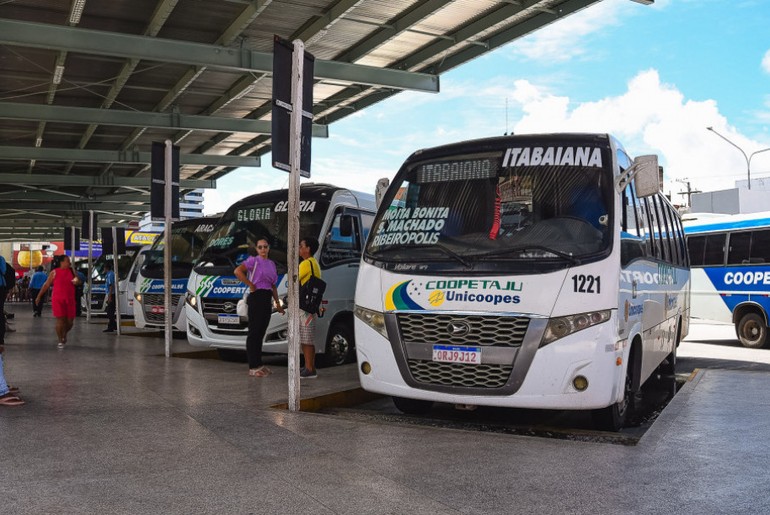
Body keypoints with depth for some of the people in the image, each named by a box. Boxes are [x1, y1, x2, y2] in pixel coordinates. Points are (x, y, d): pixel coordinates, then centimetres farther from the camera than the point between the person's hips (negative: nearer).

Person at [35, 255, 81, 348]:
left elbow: (78, 281, 11)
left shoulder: (72, 271, 8)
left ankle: (64, 334, 35)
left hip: (70, 300, 3)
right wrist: (39, 296, 4)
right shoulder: (54, 272, 0)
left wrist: (76, 281, -14)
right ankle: (60, 341, 9)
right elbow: (46, 285, 4)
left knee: (70, 321, 5)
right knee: (60, 320, -6)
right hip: (58, 300, -3)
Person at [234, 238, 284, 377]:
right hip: (256, 297, -8)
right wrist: (251, 285, -15)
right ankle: (253, 367, -6)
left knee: (261, 333, 12)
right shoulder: (253, 260, -4)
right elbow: (238, 271, -20)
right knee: (254, 332, -6)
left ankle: (259, 364, 19)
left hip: (267, 299, 8)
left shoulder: (271, 263, 18)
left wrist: (278, 303, 19)